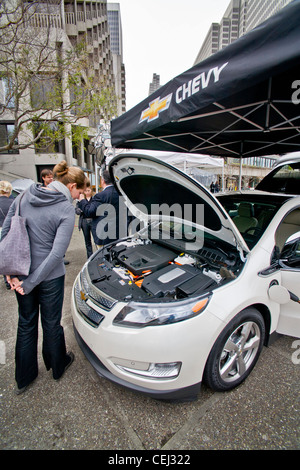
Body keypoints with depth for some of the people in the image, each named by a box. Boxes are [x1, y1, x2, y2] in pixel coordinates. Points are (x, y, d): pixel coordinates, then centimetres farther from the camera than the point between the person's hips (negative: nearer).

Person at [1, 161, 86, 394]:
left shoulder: (24, 197, 0)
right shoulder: (66, 209, -17)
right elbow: (57, 254, -22)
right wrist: (30, 283, -14)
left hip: (21, 272, 5)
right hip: (50, 277, -5)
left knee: (26, 323, 22)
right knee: (51, 323, 17)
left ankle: (23, 378, 40)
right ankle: (58, 367, 44)